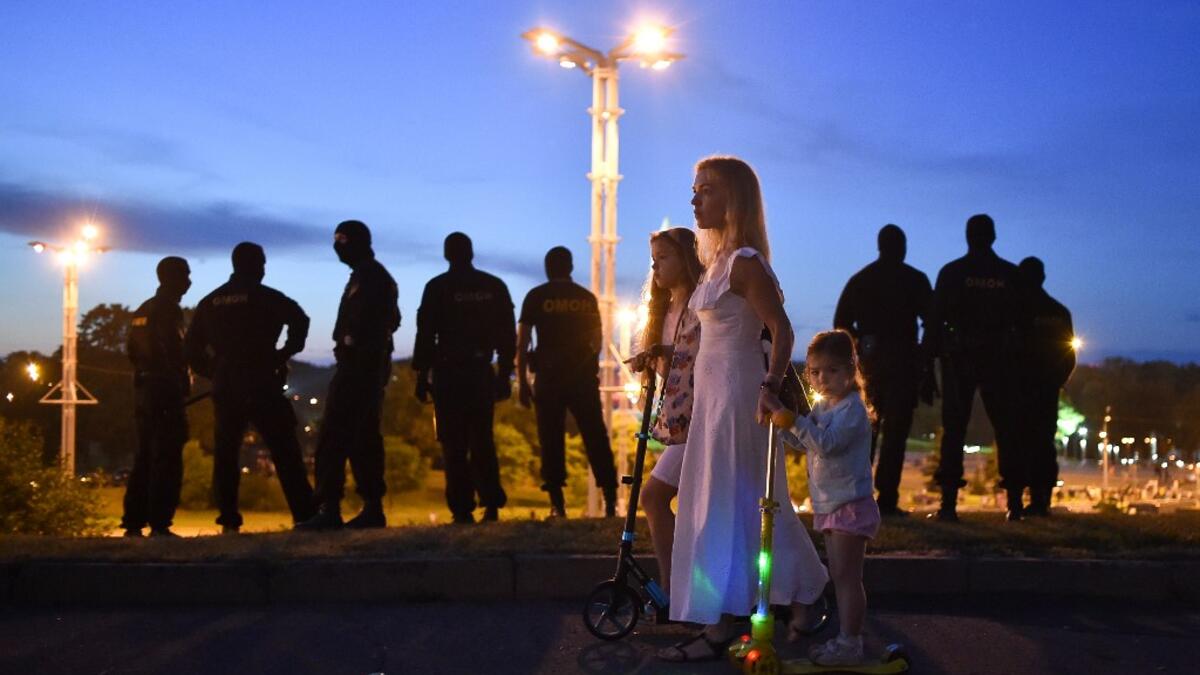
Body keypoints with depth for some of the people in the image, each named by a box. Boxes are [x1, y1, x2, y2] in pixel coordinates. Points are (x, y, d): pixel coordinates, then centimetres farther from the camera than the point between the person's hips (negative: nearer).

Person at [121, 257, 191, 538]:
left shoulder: (142, 311, 17)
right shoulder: (169, 310, -11)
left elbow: (132, 351, 19)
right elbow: (176, 354, -18)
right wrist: (184, 384, -10)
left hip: (143, 389, 9)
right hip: (166, 390, -9)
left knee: (145, 456, 13)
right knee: (167, 459, -8)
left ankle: (133, 522, 13)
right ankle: (159, 524, -11)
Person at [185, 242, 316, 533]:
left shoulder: (210, 302, 14)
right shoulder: (265, 296, 0)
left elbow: (191, 347, 13)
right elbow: (300, 320, -14)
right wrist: (284, 355, -2)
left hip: (225, 387, 4)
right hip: (260, 384, -4)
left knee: (225, 454, 11)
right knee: (285, 451, -4)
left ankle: (229, 520, 6)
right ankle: (305, 515, -9)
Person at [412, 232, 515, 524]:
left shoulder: (437, 287, -3)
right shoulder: (495, 287, 7)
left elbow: (426, 334, -5)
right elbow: (507, 334, 7)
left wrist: (422, 375, 0)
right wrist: (505, 373, 12)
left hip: (448, 373, -3)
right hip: (481, 372, 3)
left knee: (454, 444, 1)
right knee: (482, 440, 12)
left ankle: (462, 508, -3)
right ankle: (492, 504, 5)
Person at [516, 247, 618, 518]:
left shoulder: (536, 297, 1)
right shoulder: (587, 297, 9)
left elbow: (522, 341, -3)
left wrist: (522, 381, -1)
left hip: (549, 376, -2)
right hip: (584, 376, 2)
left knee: (551, 440, 2)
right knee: (595, 437, 4)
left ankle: (558, 504, -1)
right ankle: (610, 499, -1)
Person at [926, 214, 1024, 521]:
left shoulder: (951, 272, -2)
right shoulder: (1010, 274, 3)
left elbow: (936, 317, -4)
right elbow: (1023, 320, 6)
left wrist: (931, 357, 0)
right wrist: (1022, 357, 16)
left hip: (958, 358, -1)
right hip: (999, 359, 1)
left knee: (954, 428, 1)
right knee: (1005, 427, 7)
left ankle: (949, 502, -4)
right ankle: (1014, 501, 5)